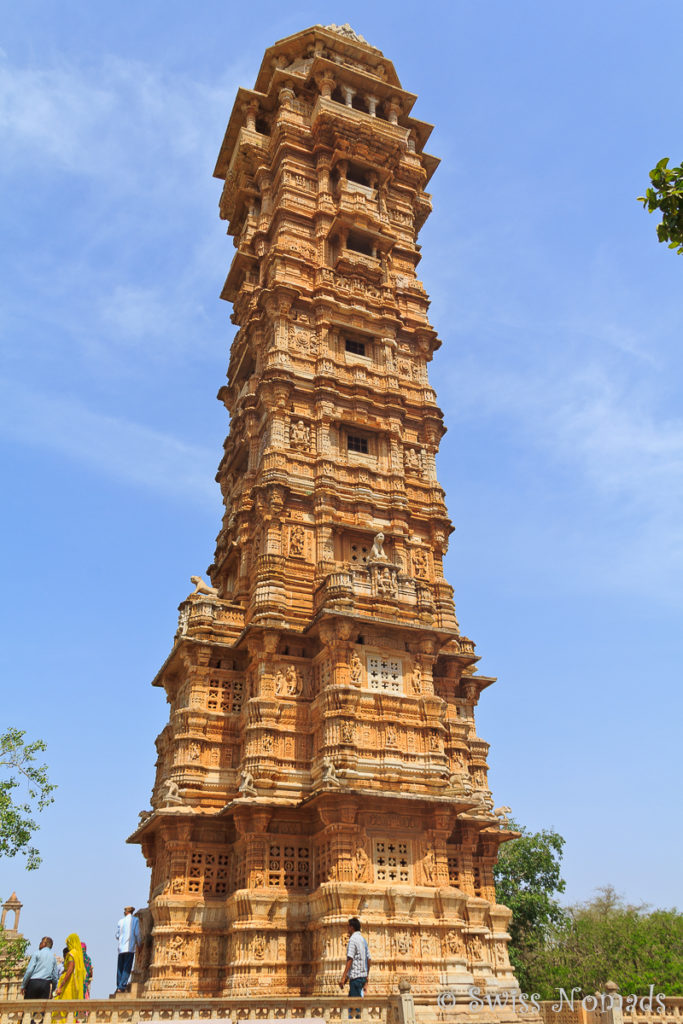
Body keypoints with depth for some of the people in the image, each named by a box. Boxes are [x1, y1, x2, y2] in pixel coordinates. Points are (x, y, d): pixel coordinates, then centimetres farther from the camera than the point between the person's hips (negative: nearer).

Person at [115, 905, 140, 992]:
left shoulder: (121, 921, 10)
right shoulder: (135, 920, 2)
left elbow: (117, 936, 12)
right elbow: (137, 933, -4)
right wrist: (138, 944, 9)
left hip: (121, 948, 3)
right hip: (130, 947, -3)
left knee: (120, 968, 9)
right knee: (127, 968, -3)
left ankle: (119, 986, 3)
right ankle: (122, 986, -11)